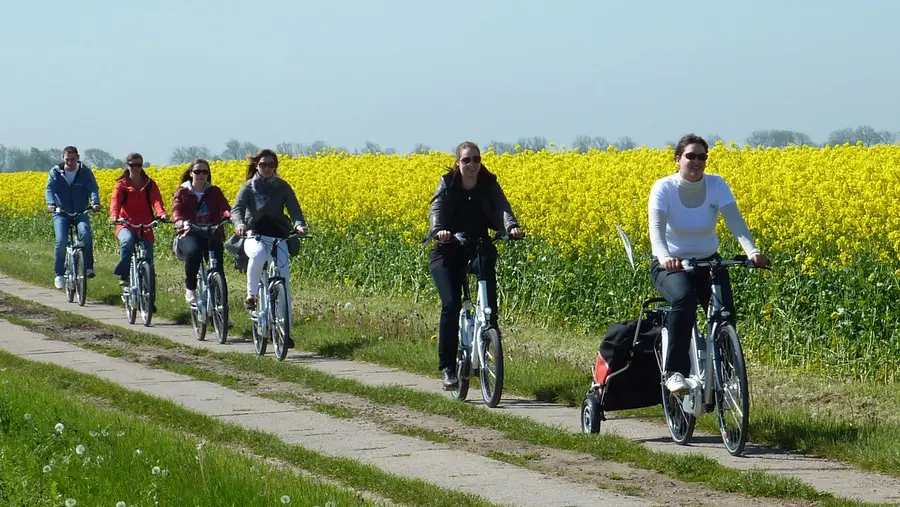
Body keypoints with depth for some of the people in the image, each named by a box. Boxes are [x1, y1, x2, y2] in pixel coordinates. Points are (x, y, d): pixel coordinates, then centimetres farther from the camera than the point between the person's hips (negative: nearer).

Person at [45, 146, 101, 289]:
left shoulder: (85, 172, 1)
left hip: (80, 213, 0)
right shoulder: (55, 172, 1)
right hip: (61, 213, 0)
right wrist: (51, 204, -33)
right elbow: (50, 188, -12)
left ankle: (88, 267, -13)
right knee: (61, 241, -18)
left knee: (86, 235, -28)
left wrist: (95, 202, -33)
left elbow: (93, 188, -11)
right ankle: (59, 274, -2)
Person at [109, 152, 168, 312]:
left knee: (149, 265, 0)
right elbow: (115, 201, -16)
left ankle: (150, 300, 10)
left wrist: (162, 213, -35)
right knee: (127, 241, -39)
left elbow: (156, 200, -12)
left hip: (145, 227, 2)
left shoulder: (150, 185, 5)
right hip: (126, 226, -2)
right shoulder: (121, 185, 2)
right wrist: (114, 215, -39)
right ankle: (124, 274, -24)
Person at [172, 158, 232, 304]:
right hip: (190, 234, -2)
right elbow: (177, 210, -9)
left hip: (212, 234, 2)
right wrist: (180, 222, -33)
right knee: (193, 251, -35)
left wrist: (229, 215, -30)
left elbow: (224, 207, -4)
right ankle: (190, 288, -19)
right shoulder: (182, 193, 8)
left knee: (217, 264, -18)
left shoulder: (214, 192, 13)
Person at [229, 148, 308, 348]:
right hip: (254, 235, -2)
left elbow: (294, 208, -7)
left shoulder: (282, 187, 4)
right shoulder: (249, 187, 0)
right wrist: (239, 224, -39)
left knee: (284, 279, -8)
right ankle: (251, 295, -17)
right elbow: (237, 209, -15)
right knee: (258, 255, -39)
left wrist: (299, 225, -30)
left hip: (278, 236, 2)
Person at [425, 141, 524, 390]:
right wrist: (438, 230, -45)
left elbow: (502, 208, -19)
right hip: (448, 252, -2)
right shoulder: (447, 183, -7)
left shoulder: (489, 184, -3)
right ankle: (448, 367, -12)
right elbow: (436, 209, -22)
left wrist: (512, 227, -41)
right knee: (451, 304, -18)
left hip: (479, 248, 2)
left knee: (490, 301, -19)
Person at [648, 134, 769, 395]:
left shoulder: (717, 185, -8)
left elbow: (735, 221, -21)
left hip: (707, 262, 3)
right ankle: (674, 372, -31)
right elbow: (656, 227, -29)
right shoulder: (663, 188, -15)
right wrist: (664, 257, -50)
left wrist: (752, 251, -40)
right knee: (683, 300, -35)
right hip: (671, 265, -3)